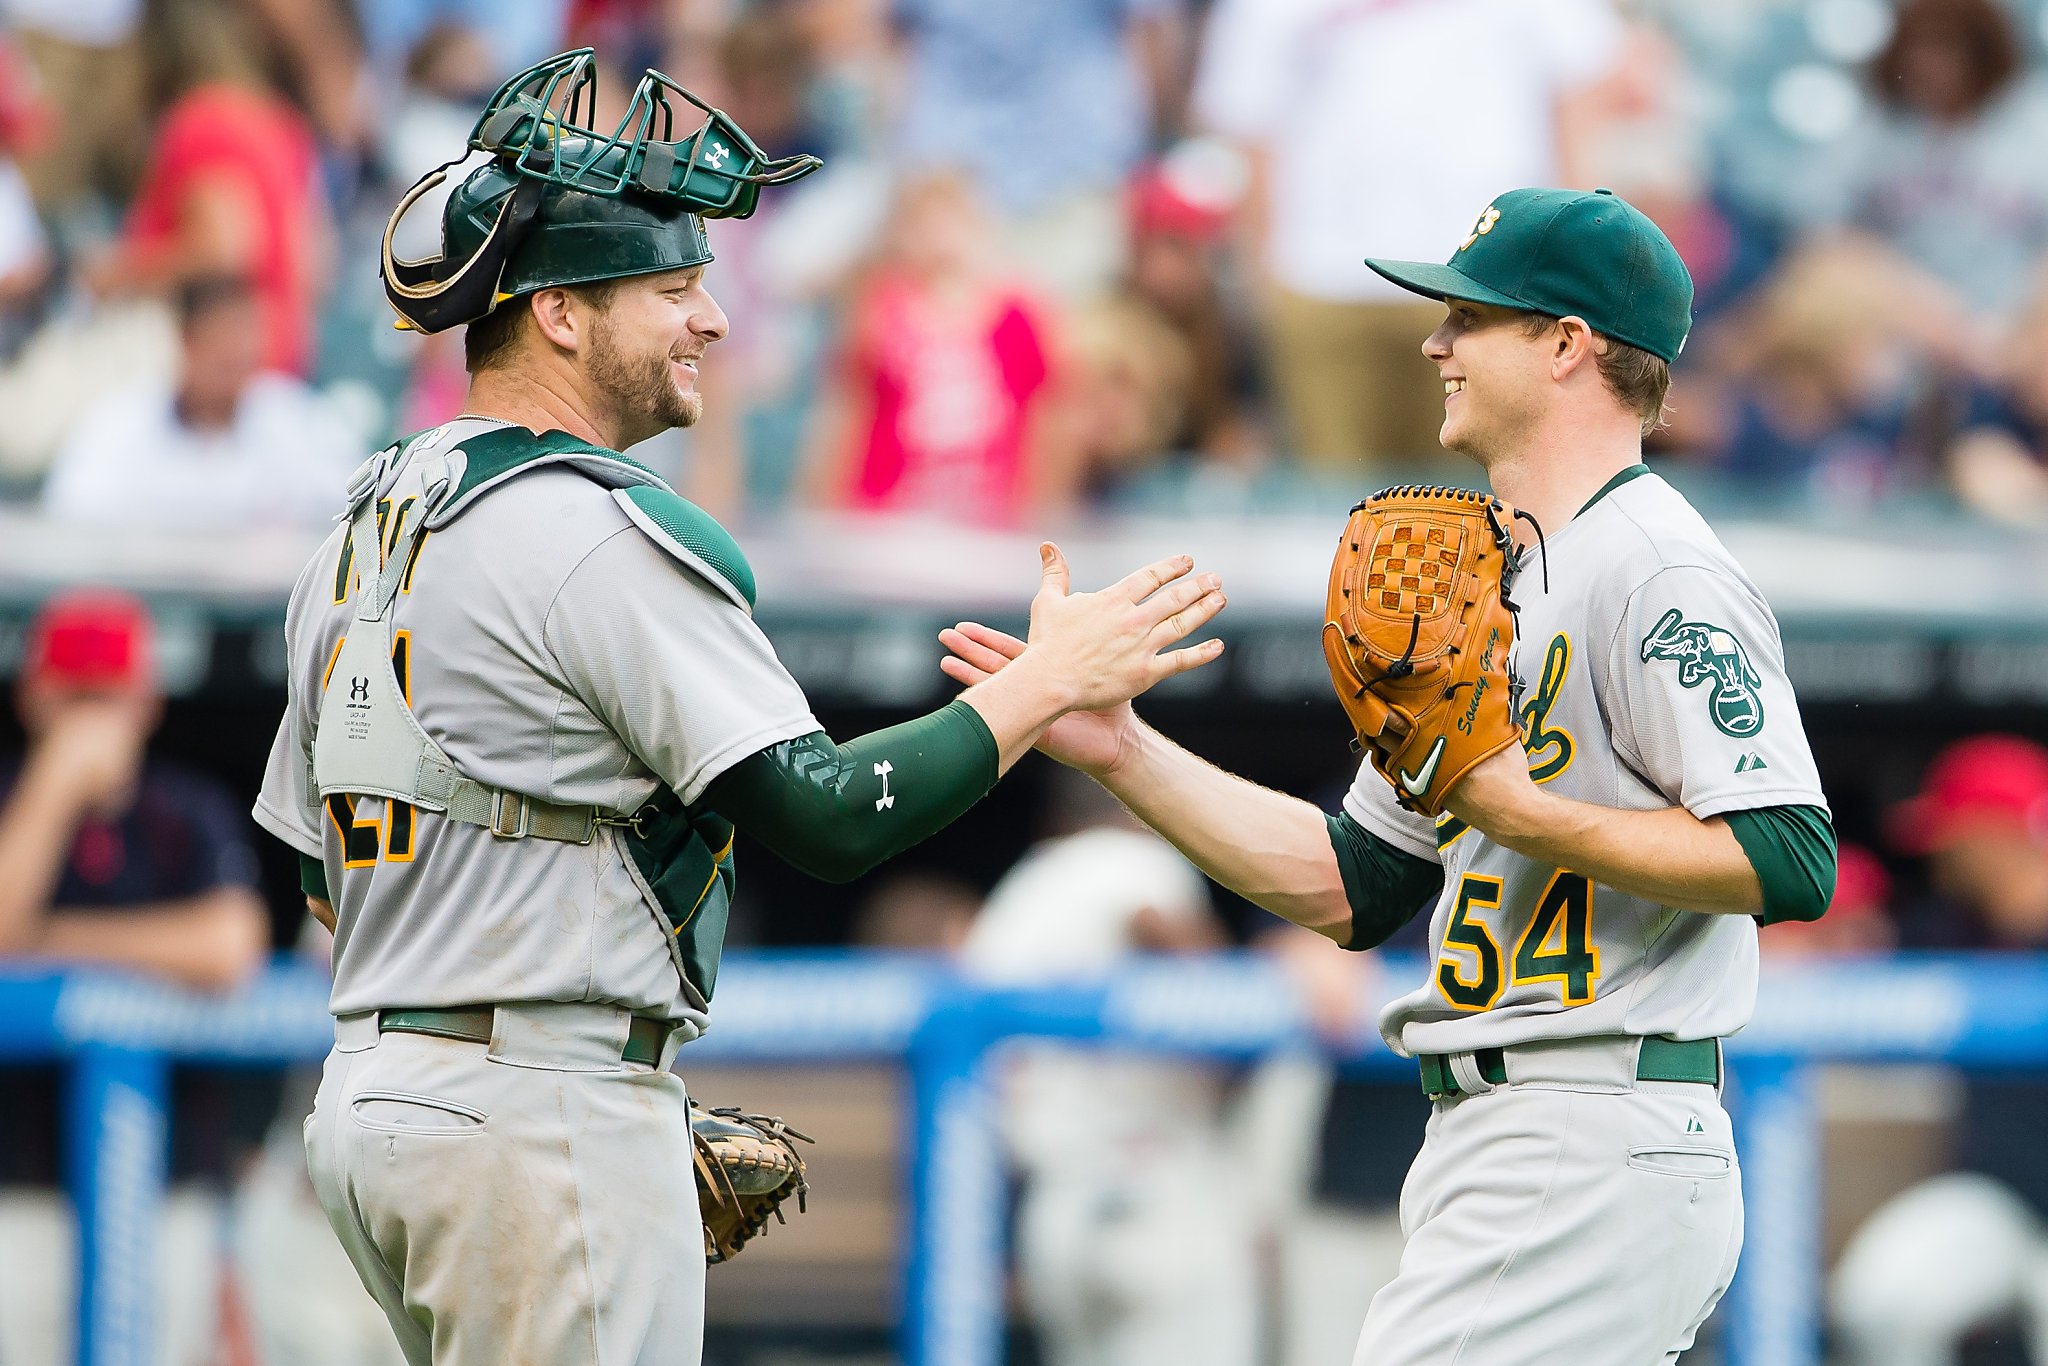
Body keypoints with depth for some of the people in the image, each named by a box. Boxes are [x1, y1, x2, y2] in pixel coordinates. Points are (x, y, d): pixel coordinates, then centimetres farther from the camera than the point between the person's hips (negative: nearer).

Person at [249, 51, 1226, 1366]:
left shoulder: (365, 530, 15)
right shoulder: (603, 533, -14)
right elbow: (826, 815, -18)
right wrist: (1048, 681, -7)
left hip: (367, 1096, 9)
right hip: (541, 1119, -9)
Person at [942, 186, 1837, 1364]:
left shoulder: (1660, 571, -10)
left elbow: (1791, 862, -21)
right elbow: (1352, 885, 23)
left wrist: (1523, 814, -21)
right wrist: (1123, 753, 16)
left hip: (1601, 1163, -10)